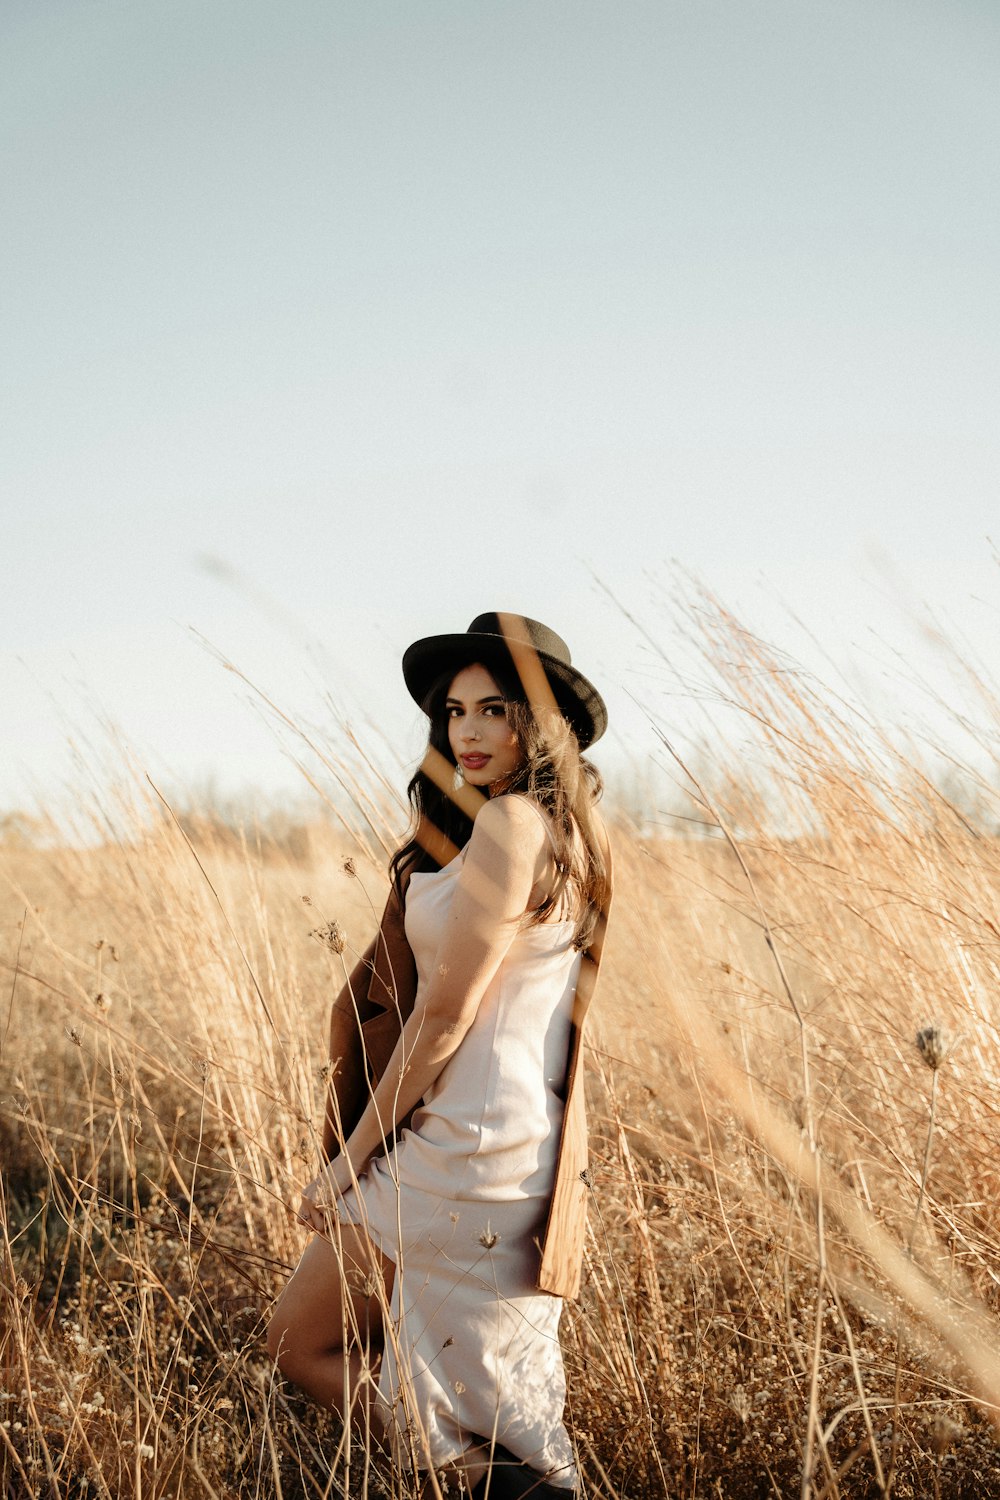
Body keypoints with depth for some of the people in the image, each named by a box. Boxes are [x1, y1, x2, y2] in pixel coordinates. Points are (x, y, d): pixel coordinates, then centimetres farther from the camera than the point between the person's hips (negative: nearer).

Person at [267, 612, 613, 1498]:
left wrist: (352, 1157, -8)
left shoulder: (509, 822, -17)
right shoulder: (566, 829, 12)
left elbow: (444, 1013, -17)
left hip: (467, 1145, -10)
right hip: (523, 1136, 10)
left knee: (303, 1343, 4)